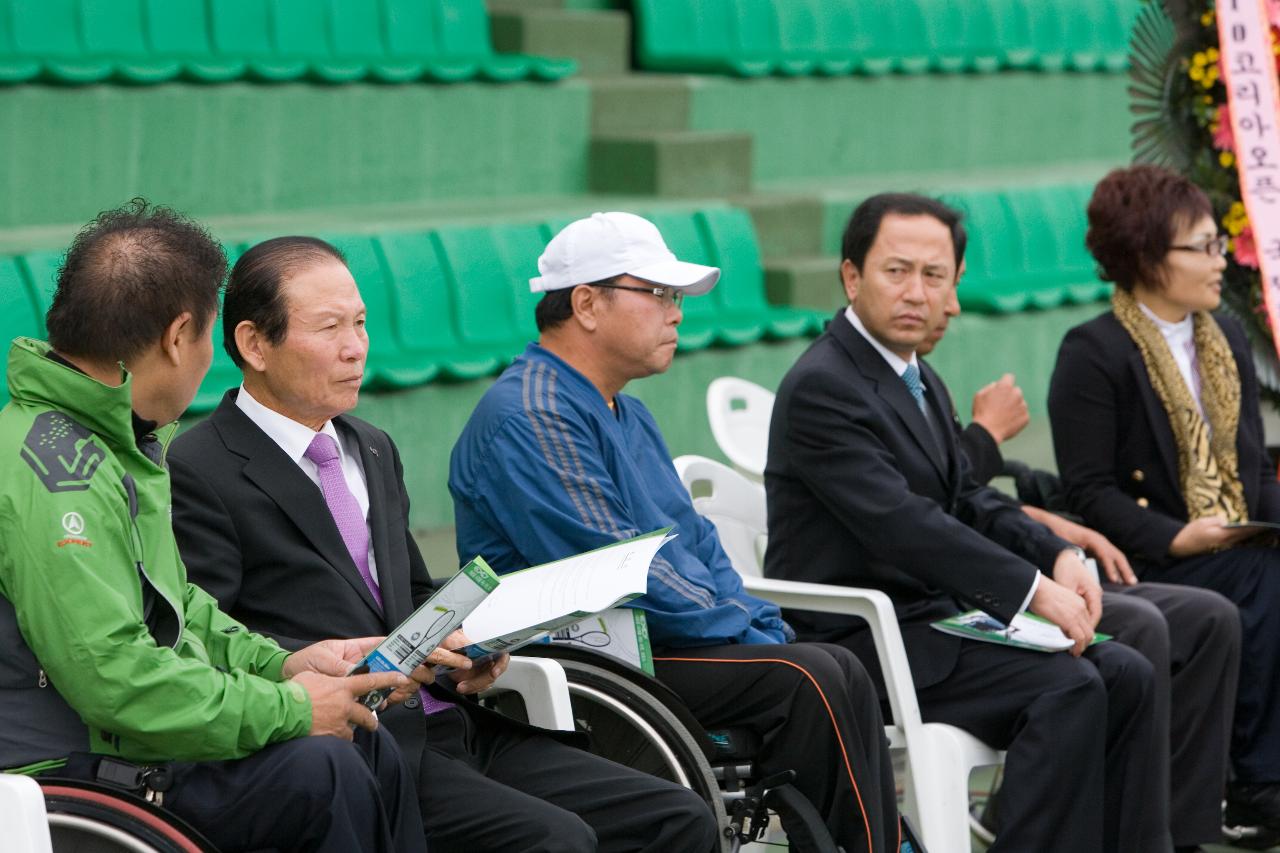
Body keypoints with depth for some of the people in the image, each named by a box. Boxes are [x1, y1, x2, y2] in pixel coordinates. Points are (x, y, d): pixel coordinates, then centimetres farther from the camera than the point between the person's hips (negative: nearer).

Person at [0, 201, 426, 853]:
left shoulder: (121, 444, 14)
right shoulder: (55, 472, -22)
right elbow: (111, 673, -28)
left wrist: (278, 664, 7)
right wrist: (286, 708, -19)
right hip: (72, 775, -10)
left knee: (368, 744, 1)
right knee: (319, 769, -19)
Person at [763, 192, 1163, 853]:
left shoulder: (919, 381, 14)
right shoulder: (820, 387, -16)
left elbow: (967, 501, 17)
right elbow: (900, 523, -24)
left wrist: (1059, 557, -2)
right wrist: (1032, 588, -25)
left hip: (934, 614, 9)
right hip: (855, 644, -9)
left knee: (1126, 675, -1)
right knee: (1068, 690, -23)